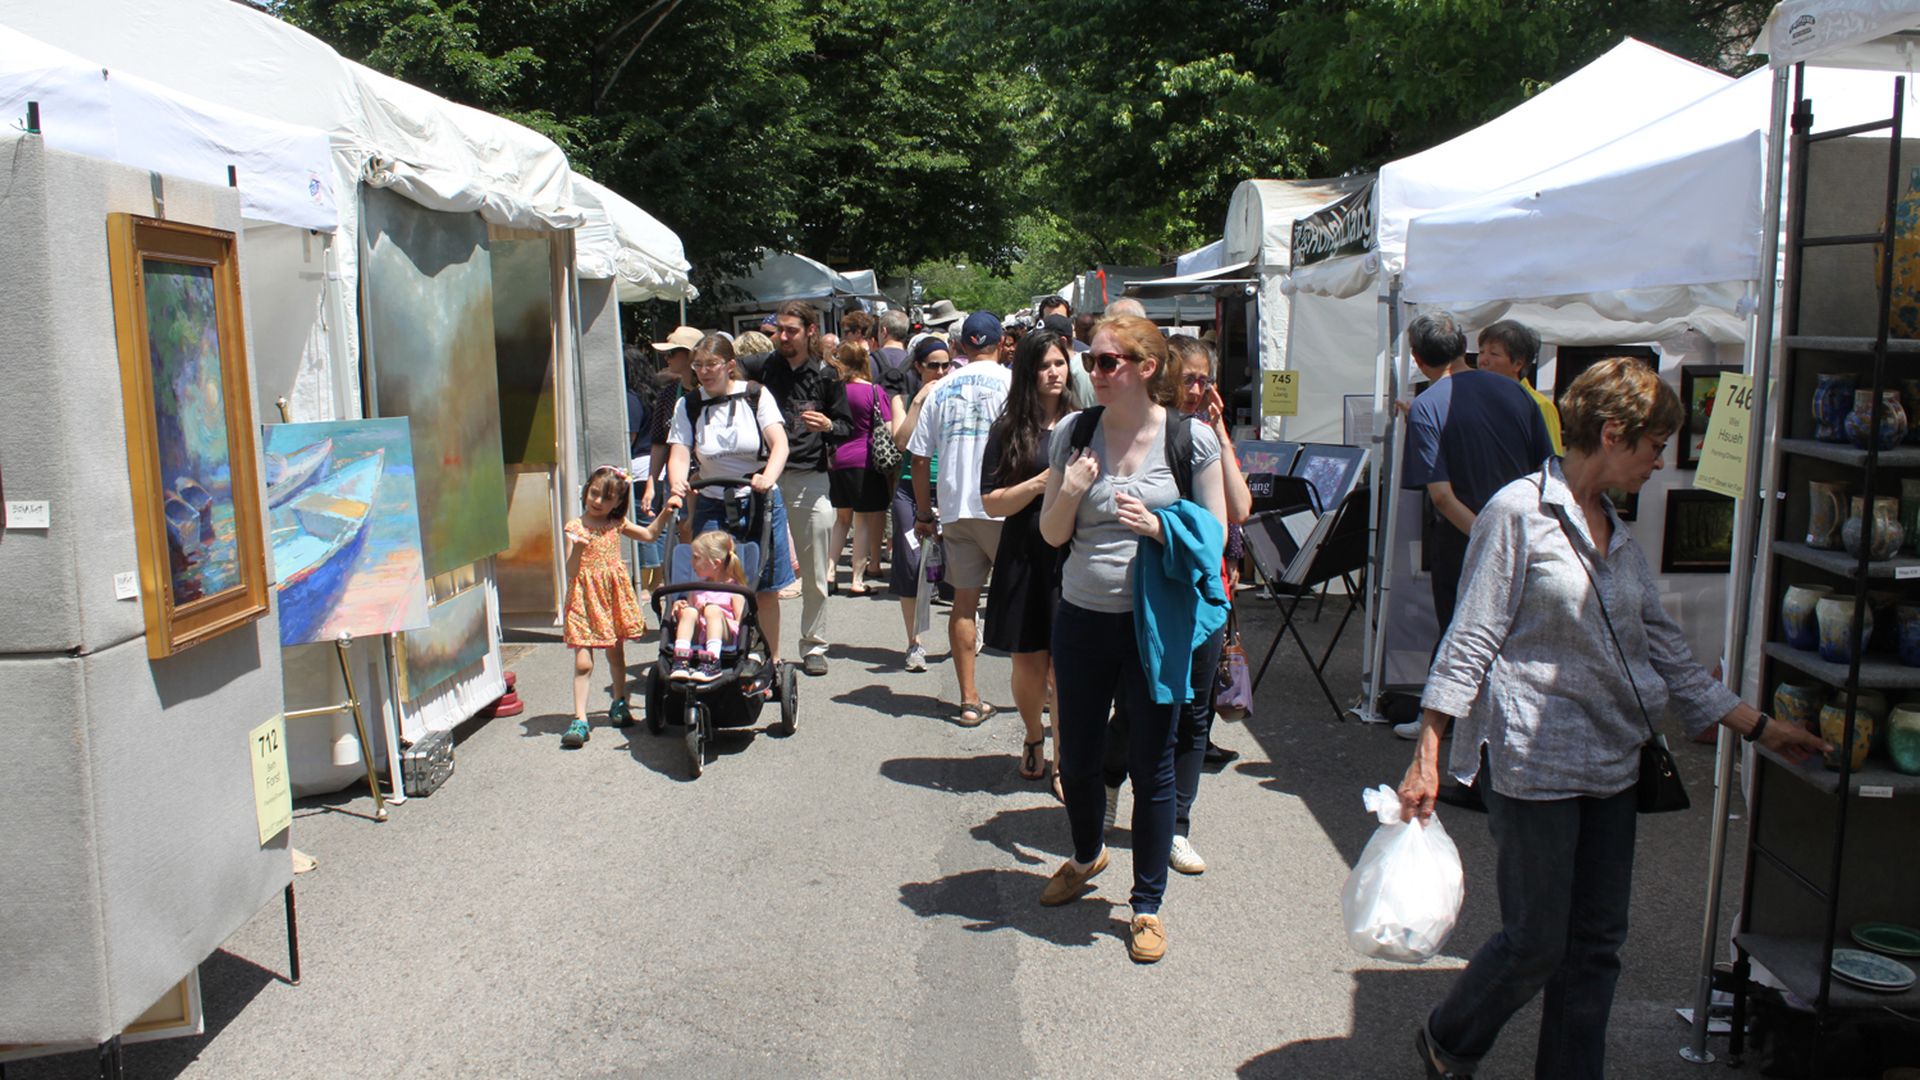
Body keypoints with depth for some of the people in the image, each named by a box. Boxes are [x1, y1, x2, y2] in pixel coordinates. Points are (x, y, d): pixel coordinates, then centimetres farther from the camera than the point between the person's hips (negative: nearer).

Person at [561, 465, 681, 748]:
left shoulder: (617, 525, 6)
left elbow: (649, 534, 23)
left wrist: (666, 511, 13)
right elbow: (571, 572, -12)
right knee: (583, 662, -8)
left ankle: (619, 704, 35)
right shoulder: (574, 528, -7)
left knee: (615, 654, 16)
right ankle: (580, 720, -5)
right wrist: (577, 549, -30)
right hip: (585, 597, -4)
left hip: (614, 595, 4)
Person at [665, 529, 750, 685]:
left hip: (725, 638, -4)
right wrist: (678, 607, 3)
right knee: (689, 612, -23)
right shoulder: (696, 588, 25)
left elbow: (741, 624, 0)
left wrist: (715, 617, -12)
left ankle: (712, 662, -46)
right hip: (697, 639, 4)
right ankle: (681, 660, -38)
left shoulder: (734, 589, 7)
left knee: (713, 609, -31)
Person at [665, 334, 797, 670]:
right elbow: (679, 454, -7)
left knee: (765, 590, 5)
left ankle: (773, 659, 21)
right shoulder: (688, 406, 3)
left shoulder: (755, 396, -2)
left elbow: (780, 443, -14)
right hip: (712, 506, 1)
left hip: (761, 502, -1)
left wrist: (768, 478, -34)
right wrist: (678, 483, -29)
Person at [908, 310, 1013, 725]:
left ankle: (970, 700, 10)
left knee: (964, 600, 8)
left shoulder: (942, 389, 9)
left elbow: (919, 458, 8)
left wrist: (923, 513, 16)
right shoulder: (1010, 381, -3)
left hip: (955, 508, 3)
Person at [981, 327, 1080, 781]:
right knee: (1029, 666, 6)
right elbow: (992, 502, -2)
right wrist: (1041, 483, -15)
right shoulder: (1009, 431, 4)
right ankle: (1033, 738, 35)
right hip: (1026, 560, 0)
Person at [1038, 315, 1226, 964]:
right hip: (1082, 619, 3)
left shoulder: (1191, 438, -6)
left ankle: (1148, 905, 23)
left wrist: (1158, 526, -19)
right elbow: (1051, 534, 5)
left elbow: (1215, 535, -1)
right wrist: (1071, 491, -14)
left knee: (1151, 767, 6)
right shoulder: (1074, 434, 1)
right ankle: (1087, 855, 45)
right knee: (1076, 758, 14)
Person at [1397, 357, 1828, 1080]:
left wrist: (1759, 728, 16)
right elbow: (1471, 642, -13)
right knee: (1536, 944, 2)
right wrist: (1427, 758, -15)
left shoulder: (1621, 539, 12)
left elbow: (1669, 657, 17)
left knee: (1597, 945, 11)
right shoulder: (1519, 513, -10)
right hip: (1531, 762, -7)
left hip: (1610, 763, 7)